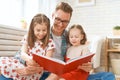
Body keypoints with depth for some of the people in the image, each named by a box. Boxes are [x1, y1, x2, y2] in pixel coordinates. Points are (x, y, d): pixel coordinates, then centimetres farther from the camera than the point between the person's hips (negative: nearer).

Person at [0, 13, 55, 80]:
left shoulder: (49, 43, -2)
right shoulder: (27, 38, 6)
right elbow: (23, 53, -5)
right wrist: (28, 59, -29)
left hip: (38, 69, -4)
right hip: (25, 64, 4)